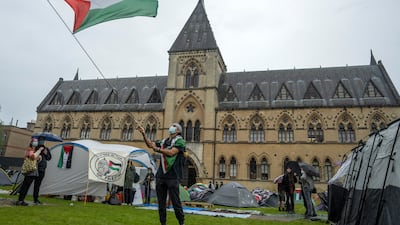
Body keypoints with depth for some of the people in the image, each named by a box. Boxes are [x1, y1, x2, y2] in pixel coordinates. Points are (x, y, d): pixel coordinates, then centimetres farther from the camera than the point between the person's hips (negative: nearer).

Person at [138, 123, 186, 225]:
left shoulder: (180, 141, -4)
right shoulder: (164, 141, 16)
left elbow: (171, 152, -18)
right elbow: (150, 144, 22)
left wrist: (157, 149, -11)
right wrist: (143, 134, 13)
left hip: (172, 177, -6)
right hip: (161, 176, 7)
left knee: (175, 201, -2)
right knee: (161, 202, 11)